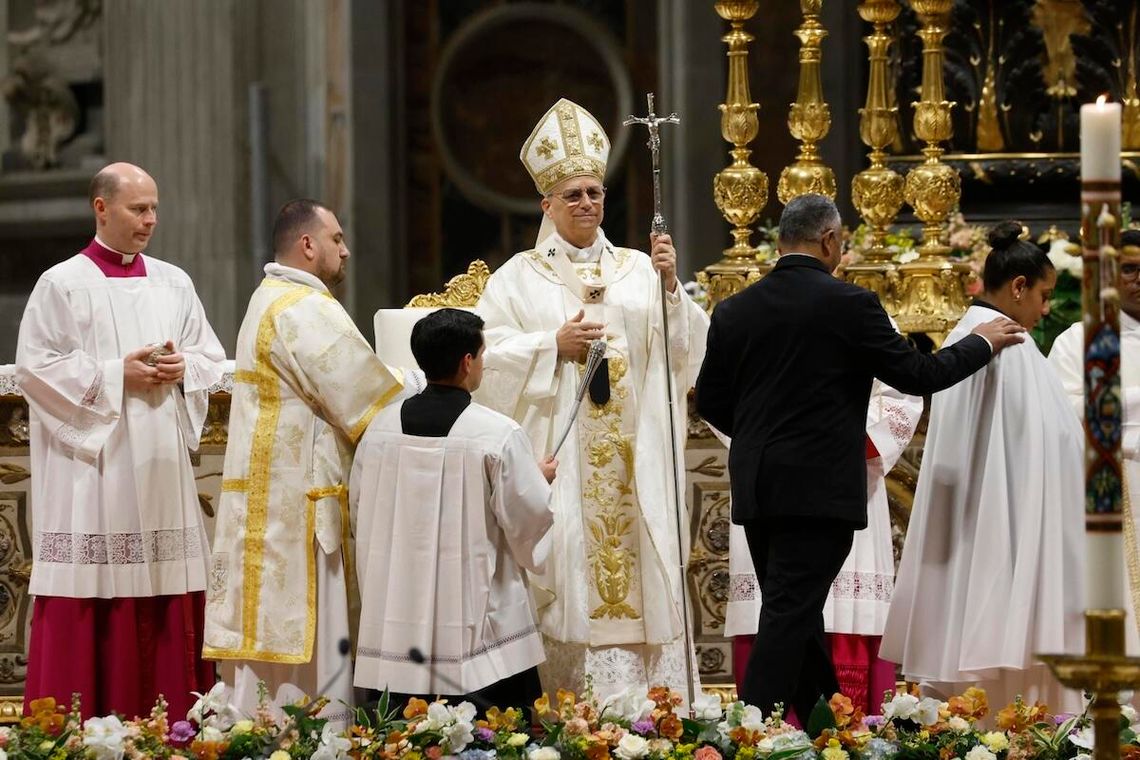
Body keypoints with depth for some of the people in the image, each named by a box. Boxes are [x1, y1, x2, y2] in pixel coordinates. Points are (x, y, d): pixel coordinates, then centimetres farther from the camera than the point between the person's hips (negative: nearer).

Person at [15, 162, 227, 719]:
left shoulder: (174, 284, 12)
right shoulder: (62, 285, -3)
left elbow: (211, 357, 17)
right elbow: (34, 367, -7)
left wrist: (181, 367, -5)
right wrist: (115, 375, -13)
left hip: (161, 462, 5)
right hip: (93, 462, -5)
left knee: (168, 595, 4)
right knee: (93, 597, -7)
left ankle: (172, 722, 9)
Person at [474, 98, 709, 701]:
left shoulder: (637, 268, 10)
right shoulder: (520, 277, 6)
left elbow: (685, 348, 1)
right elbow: (490, 357, -1)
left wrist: (670, 285, -14)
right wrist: (554, 344, -12)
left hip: (633, 457, 2)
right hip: (559, 449, -2)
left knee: (638, 569, -1)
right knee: (569, 574, -5)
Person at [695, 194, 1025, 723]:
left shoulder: (734, 310, 5)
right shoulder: (848, 304, -10)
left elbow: (710, 402, 11)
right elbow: (917, 375, -6)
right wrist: (982, 343, 10)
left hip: (755, 488, 6)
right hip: (818, 489, -6)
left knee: (793, 613, 15)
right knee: (791, 615, -6)